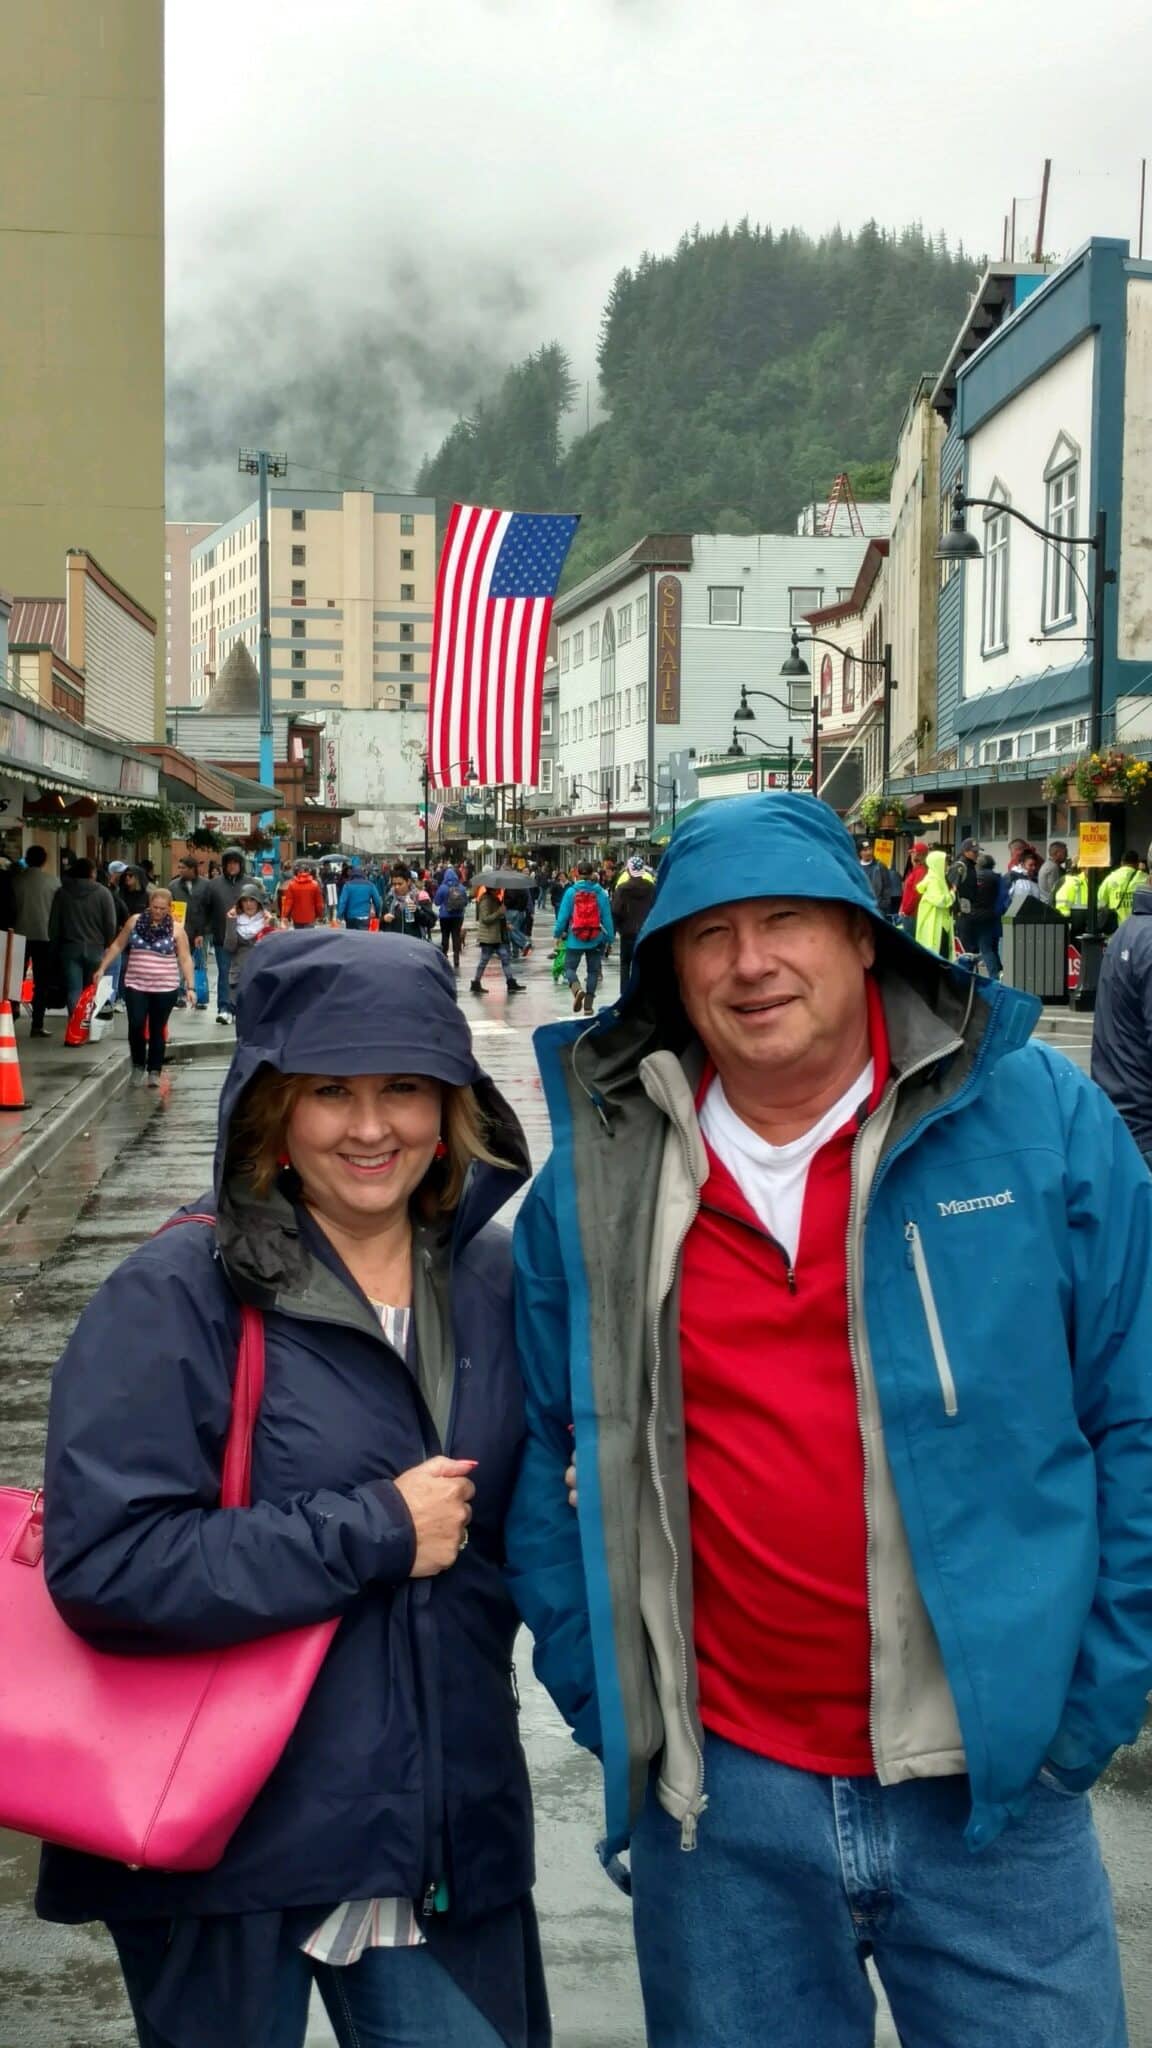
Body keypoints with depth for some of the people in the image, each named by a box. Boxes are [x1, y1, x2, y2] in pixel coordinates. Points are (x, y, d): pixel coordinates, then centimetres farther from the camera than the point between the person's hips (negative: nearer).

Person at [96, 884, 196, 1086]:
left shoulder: (176, 929, -2)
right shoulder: (135, 921, 3)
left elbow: (185, 959, -2)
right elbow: (118, 945, 11)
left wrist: (190, 987, -9)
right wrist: (102, 968, 7)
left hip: (165, 988, -1)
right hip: (135, 986, 1)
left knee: (157, 1030, 5)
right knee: (136, 1026, -10)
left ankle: (154, 1071, 14)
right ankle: (138, 1066, 11)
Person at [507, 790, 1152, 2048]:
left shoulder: (1037, 1119, -7)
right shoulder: (600, 1176, -2)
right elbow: (545, 1449, 7)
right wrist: (596, 1694, 3)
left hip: (993, 1786, -1)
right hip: (718, 1792, 2)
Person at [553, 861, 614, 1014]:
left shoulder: (571, 892, -8)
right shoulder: (600, 893, -4)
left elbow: (563, 915, -6)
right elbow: (607, 918, -2)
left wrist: (557, 933, 6)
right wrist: (609, 938, 6)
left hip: (575, 940, -1)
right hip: (596, 940, 1)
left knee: (570, 967, 10)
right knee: (593, 970, 14)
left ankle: (577, 989, -21)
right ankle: (588, 1005, 11)